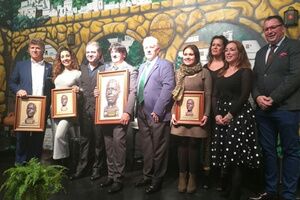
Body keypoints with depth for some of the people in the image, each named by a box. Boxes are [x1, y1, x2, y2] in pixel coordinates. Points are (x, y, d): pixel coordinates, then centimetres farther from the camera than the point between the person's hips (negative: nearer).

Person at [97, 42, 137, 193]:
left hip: (120, 113, -5)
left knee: (118, 144, -5)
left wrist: (127, 112, -20)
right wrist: (98, 92, 0)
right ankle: (111, 175, 23)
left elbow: (133, 92, -10)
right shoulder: (106, 68, 17)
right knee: (108, 145, 10)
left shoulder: (130, 70, 0)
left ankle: (118, 178, 7)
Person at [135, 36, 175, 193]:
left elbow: (168, 88, -16)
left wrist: (157, 111, -20)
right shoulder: (142, 67, 18)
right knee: (146, 148, 17)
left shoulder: (165, 65, -5)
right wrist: (138, 110, 11)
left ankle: (157, 179, 19)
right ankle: (147, 175, 31)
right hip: (143, 114, 7)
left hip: (157, 115, -7)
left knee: (158, 149, 4)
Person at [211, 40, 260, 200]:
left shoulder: (245, 71, -1)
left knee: (237, 154, -5)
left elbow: (244, 96, -11)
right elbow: (215, 96, 8)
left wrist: (231, 114, -18)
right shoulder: (221, 73, 15)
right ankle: (229, 187, 26)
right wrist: (217, 114, -7)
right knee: (227, 154, 10)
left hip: (239, 115, -6)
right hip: (221, 116, 6)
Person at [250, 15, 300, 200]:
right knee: (268, 150, 11)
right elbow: (254, 79, 14)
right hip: (263, 110, 6)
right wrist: (258, 97, -6)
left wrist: (273, 99, -16)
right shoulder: (261, 52, 18)